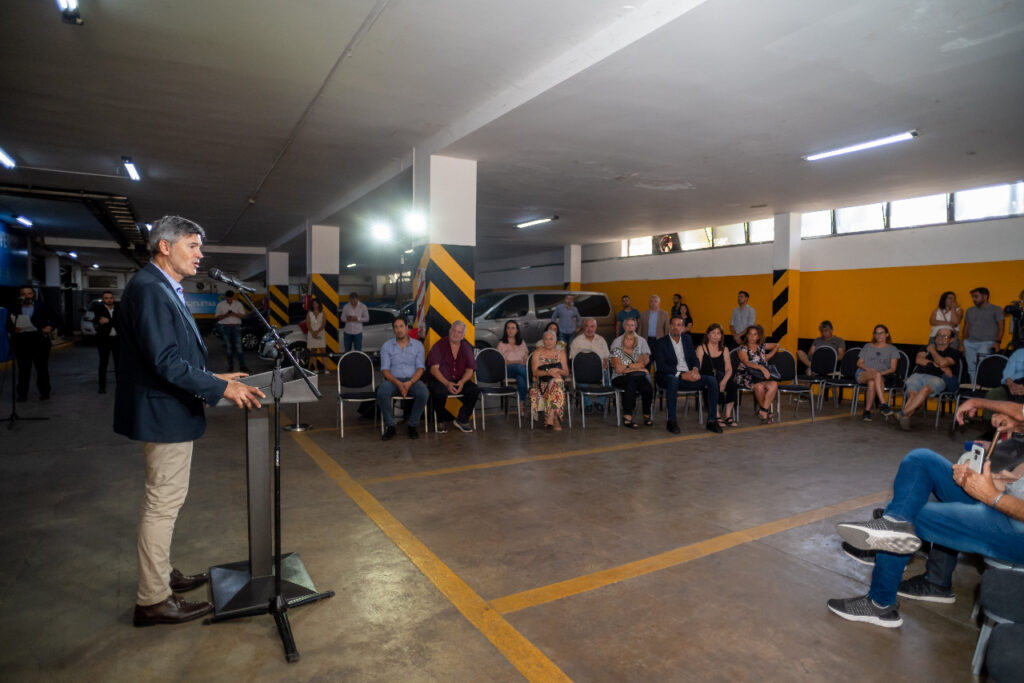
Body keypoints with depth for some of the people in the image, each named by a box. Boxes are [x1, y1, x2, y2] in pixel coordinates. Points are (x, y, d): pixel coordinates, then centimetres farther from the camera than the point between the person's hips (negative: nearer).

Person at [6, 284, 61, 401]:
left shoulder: (43, 306, 5)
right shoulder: (14, 309, 5)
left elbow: (56, 319, 7)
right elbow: (8, 326, 5)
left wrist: (50, 326, -13)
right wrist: (13, 329, -17)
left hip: (40, 343, 0)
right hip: (21, 344, 0)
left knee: (42, 369, 6)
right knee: (23, 370, 5)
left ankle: (44, 392, 16)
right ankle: (22, 394, 13)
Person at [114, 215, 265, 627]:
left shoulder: (164, 289, 13)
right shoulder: (148, 288, -19)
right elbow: (166, 361, -26)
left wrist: (214, 377, 12)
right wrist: (222, 388, -23)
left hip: (168, 411, 11)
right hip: (164, 413, -11)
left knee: (163, 501, 21)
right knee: (163, 504, 0)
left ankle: (160, 575, 36)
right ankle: (153, 601, 14)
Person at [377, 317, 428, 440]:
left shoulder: (417, 345, 8)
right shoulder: (386, 346, 7)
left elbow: (420, 368, 1)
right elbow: (384, 370, -2)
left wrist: (410, 382, -19)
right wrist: (398, 383, -19)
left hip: (412, 380, 0)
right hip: (393, 380, 0)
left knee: (424, 393, -32)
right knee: (381, 393, -34)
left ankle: (412, 425, -13)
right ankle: (390, 426, -15)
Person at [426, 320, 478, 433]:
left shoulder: (466, 348, 10)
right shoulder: (439, 346, -2)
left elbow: (469, 370, 6)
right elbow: (434, 369, -9)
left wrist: (462, 382, -16)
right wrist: (447, 383, -23)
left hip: (459, 381, 4)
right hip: (440, 380, -3)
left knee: (475, 389, -24)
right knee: (439, 392, -36)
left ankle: (462, 419, -6)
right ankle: (442, 420, -7)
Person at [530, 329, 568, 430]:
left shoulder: (561, 352, 16)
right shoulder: (537, 353, 11)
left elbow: (566, 373, 9)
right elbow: (535, 372, -2)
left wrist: (558, 371, -13)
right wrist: (548, 372, -20)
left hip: (558, 382, 1)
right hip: (542, 383, -1)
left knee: (557, 380, -35)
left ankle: (550, 418, -37)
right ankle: (555, 419, -32)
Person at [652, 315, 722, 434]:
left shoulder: (687, 339, 18)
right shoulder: (660, 343, -2)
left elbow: (694, 358, 15)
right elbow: (661, 366, -13)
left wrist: (695, 369, -9)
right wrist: (681, 375, -23)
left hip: (688, 375, 5)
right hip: (670, 376, -5)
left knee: (712, 381, -17)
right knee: (673, 380, -41)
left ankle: (712, 421, -12)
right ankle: (671, 421, -31)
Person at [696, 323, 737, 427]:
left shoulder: (724, 350, 20)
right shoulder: (701, 348, 9)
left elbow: (729, 369, 8)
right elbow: (697, 368, -3)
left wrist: (724, 381, -13)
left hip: (720, 379, 3)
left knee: (732, 383, -28)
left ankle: (728, 416, -23)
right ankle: (717, 416, -28)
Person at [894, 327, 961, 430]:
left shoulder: (953, 353, 19)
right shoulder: (927, 347, 29)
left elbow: (943, 362, -4)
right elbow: (918, 360, 10)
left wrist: (932, 351, 13)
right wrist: (938, 365, 0)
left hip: (937, 378, -3)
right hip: (918, 375, 3)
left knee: (925, 389, -37)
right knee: (912, 394, -30)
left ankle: (903, 414, -40)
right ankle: (905, 418, -38)